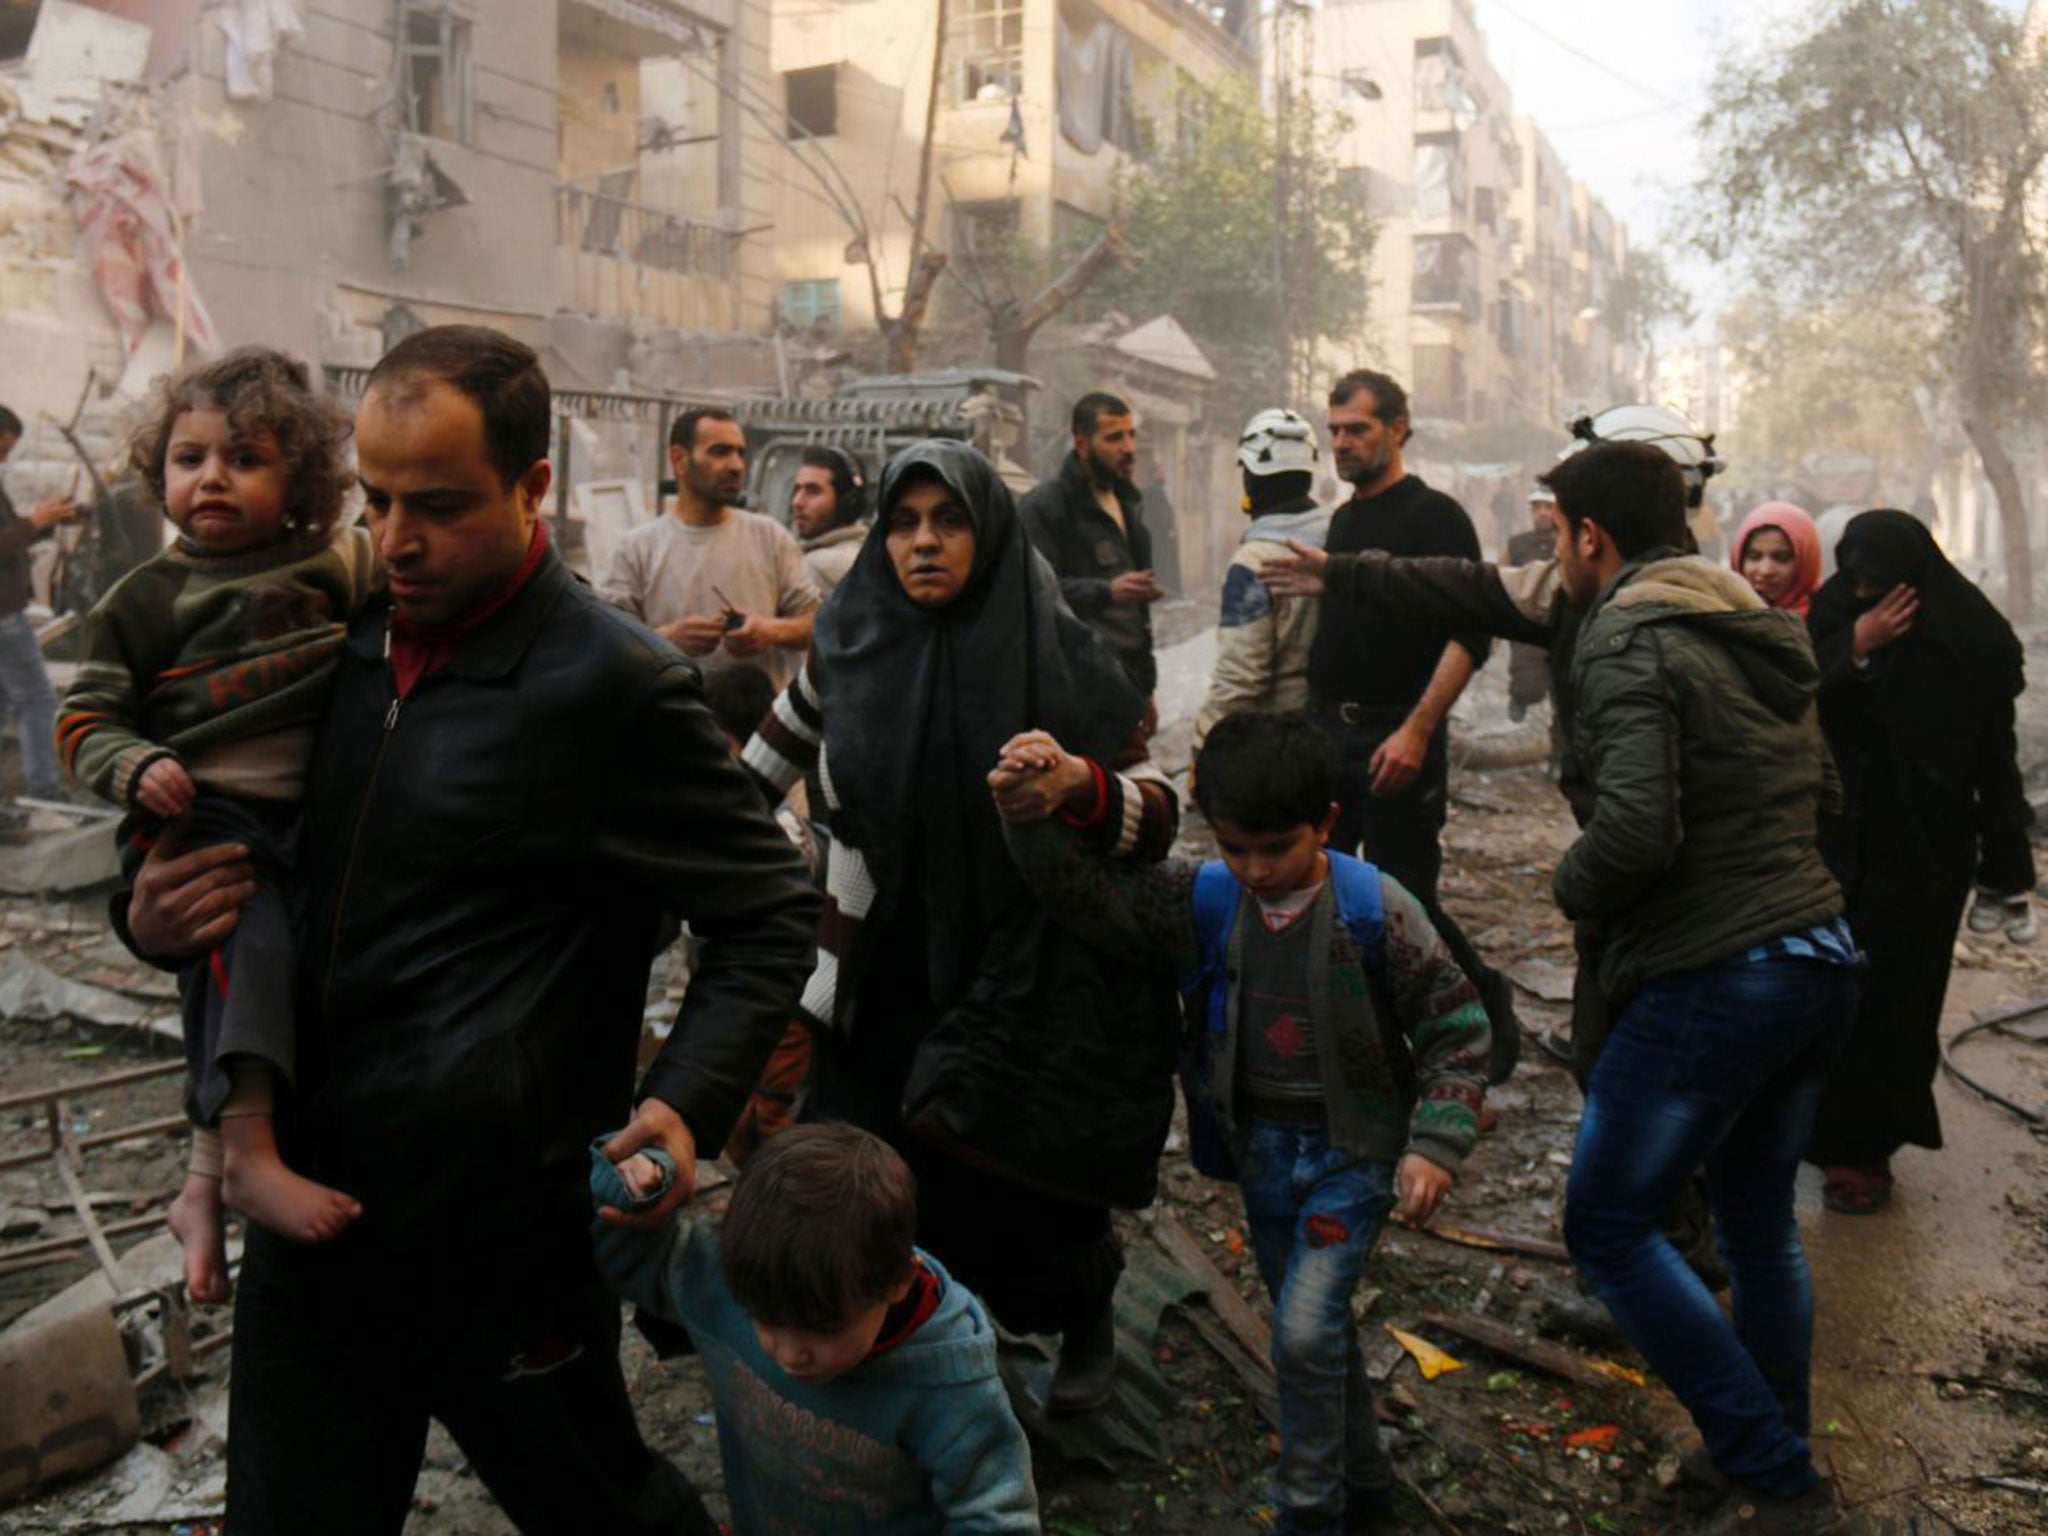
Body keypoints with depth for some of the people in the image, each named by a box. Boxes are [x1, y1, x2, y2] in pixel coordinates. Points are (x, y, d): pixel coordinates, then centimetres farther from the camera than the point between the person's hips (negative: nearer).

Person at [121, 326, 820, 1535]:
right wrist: (152, 915, -4)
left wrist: (688, 1102, -24)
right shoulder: (350, 642, 5)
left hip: (501, 1242, -5)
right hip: (307, 1216, 6)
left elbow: (770, 912, -10)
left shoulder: (614, 685, -16)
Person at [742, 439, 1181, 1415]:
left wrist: (1080, 787, -29)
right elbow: (785, 743, 18)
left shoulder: (1058, 661, -10)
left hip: (1018, 996, -2)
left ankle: (1087, 1315, 40)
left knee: (1018, 1213, 4)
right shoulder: (851, 645, -2)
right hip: (881, 995, 2)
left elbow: (1159, 817, -9)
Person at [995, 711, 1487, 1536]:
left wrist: (1435, 1144, -16)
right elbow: (1087, 890, -11)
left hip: (1352, 1146, -4)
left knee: (1305, 1330, -13)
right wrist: (1037, 815, -28)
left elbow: (1456, 1027, -9)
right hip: (1261, 1147, 5)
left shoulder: (1376, 911, -17)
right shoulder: (1203, 900, -9)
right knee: (1312, 1330, 18)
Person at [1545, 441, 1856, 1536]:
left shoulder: (1629, 644, -14)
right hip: (1819, 958, 9)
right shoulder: (1764, 633, 14)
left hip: (1710, 982, -9)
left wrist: (1572, 886, -7)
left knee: (1608, 1228, 4)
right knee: (1760, 1228, 20)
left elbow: (1635, 826, -26)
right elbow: (1818, 796, 20)